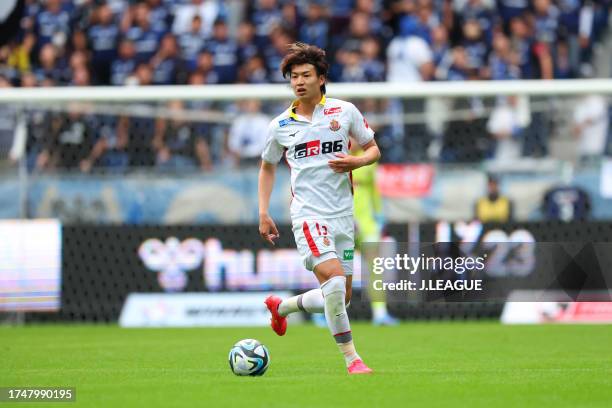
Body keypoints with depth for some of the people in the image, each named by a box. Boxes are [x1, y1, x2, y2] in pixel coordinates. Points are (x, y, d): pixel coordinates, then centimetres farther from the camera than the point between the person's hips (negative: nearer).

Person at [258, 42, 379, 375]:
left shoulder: (345, 111, 2)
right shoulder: (280, 125, 3)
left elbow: (373, 149, 12)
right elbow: (267, 167, 18)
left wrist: (357, 162, -11)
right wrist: (263, 214, 10)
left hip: (343, 214, 3)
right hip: (308, 214, -3)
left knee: (341, 298, 8)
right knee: (334, 281, -24)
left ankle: (282, 306, 34)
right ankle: (351, 359, -15)